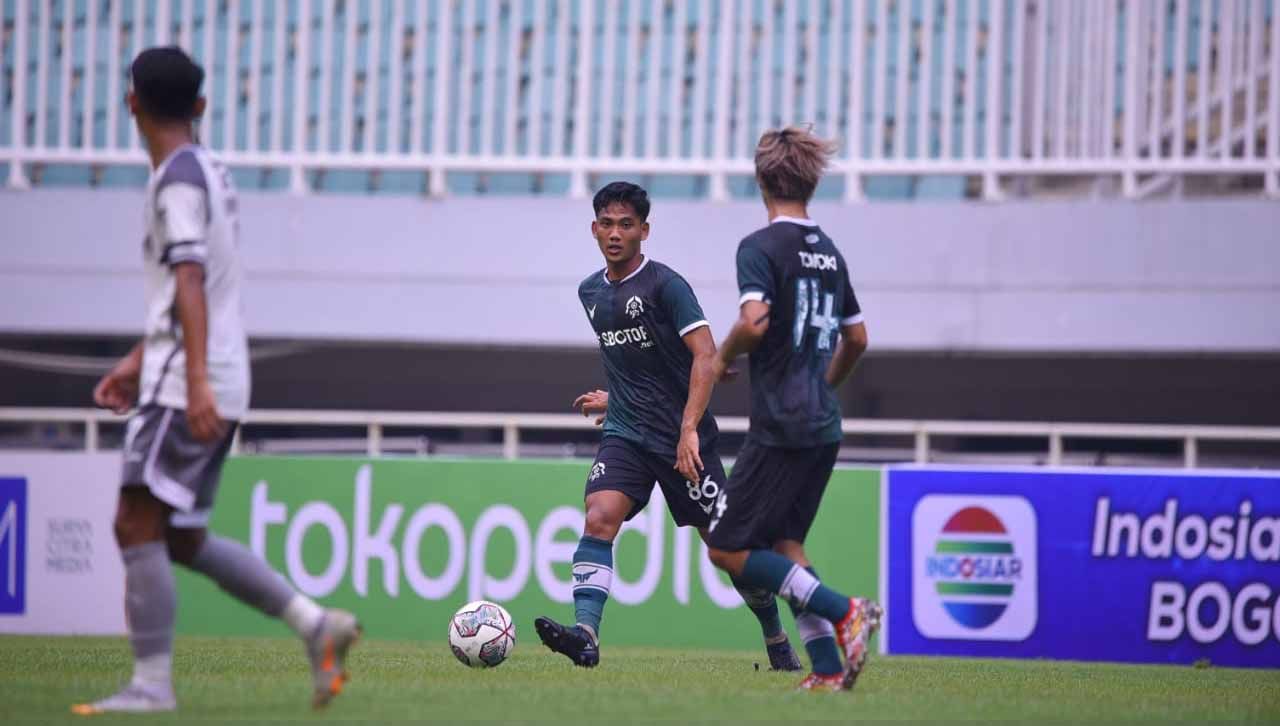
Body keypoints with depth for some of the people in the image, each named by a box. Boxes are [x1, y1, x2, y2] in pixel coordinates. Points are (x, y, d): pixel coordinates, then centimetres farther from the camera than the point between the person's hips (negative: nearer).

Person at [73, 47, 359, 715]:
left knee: (138, 525, -8)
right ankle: (317, 624, 10)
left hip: (191, 389, -9)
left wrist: (195, 379, -30)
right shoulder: (207, 172, 18)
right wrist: (139, 361, 30)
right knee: (183, 539, 12)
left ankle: (152, 684, -10)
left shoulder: (178, 178, -11)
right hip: (208, 386, 9)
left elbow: (190, 282, -22)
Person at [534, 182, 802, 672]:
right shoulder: (591, 292, 11)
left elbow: (705, 354, -18)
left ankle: (778, 644, 20)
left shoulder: (665, 285, -11)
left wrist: (689, 429, -25)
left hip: (683, 439, -5)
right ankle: (585, 635, -31)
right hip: (625, 435, 5)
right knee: (598, 518, -20)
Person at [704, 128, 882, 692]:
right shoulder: (830, 252, 13)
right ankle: (829, 668, 5)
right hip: (825, 427, 8)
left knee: (727, 549, -2)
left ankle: (844, 612, -13)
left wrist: (724, 356, -4)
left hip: (780, 428, -8)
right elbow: (856, 338, 22)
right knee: (784, 544, 15)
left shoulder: (760, 247, -10)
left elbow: (754, 322, -24)